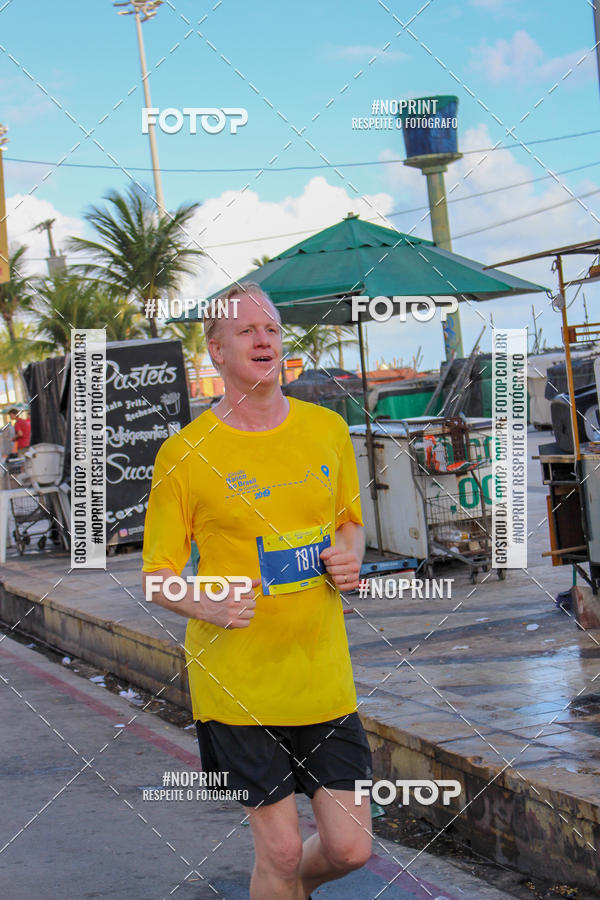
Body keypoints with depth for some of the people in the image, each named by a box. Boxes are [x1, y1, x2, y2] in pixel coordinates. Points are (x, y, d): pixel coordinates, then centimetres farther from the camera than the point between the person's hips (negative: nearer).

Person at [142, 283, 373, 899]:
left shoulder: (327, 429, 5)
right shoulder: (185, 453, -7)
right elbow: (157, 577, -3)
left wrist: (350, 558, -2)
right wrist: (209, 605, -23)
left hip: (324, 672, 4)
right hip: (235, 679, -3)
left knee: (349, 847, 5)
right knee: (281, 850, 1)